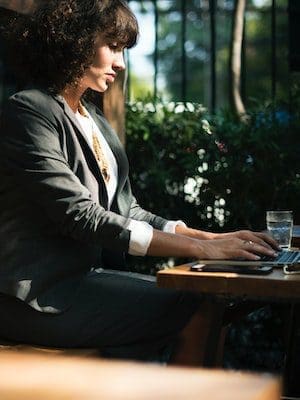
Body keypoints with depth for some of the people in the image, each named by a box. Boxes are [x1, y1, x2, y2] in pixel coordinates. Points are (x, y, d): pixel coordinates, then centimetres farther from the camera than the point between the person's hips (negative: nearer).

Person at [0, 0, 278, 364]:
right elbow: (82, 217, -20)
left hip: (86, 273, 8)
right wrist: (200, 248, -22)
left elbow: (126, 212, 12)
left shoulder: (92, 117, 16)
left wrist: (212, 237, -2)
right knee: (189, 306, -17)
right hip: (38, 295, -8)